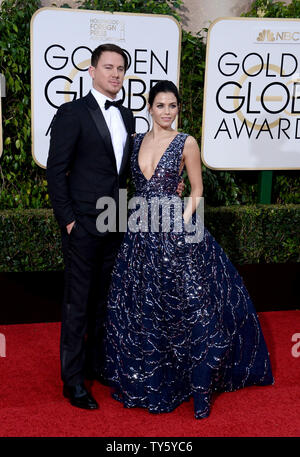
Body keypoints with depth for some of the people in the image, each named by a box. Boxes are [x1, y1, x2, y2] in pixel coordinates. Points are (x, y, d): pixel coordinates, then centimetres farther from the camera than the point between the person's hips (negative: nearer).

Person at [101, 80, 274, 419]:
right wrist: (135, 216, 7)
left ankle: (197, 380, 15)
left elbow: (197, 189, 0)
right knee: (136, 307, 9)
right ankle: (142, 378, 27)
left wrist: (183, 223, -10)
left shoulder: (186, 143, -3)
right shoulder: (136, 141, 8)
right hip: (140, 232, 4)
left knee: (185, 305, -1)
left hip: (173, 231, -4)